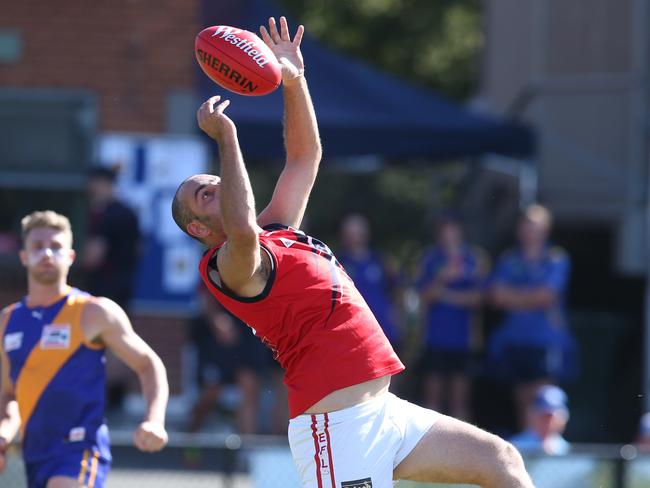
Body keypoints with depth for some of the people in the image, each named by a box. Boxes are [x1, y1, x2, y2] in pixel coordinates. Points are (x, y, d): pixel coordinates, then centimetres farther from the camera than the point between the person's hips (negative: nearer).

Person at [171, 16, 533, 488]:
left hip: (382, 413, 10)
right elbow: (241, 230, -32)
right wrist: (226, 138, -27)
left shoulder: (278, 232, 20)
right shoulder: (227, 266, -8)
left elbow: (305, 158, 27)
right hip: (339, 430, -10)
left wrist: (294, 81, 14)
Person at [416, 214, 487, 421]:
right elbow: (425, 297, 0)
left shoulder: (474, 260, 5)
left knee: (460, 396, 1)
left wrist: (448, 295, -9)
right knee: (433, 393, 0)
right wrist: (441, 278, -16)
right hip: (436, 336, 0)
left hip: (462, 338, 0)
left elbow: (476, 297, 1)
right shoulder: (431, 259, 7)